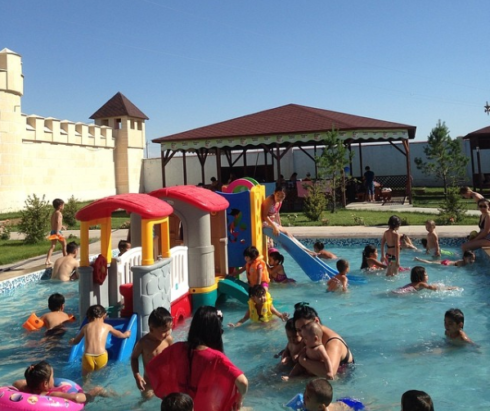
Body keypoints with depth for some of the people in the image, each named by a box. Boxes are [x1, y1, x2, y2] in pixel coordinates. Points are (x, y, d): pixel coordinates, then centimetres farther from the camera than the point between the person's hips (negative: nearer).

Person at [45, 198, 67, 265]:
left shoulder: (53, 213, 17)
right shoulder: (58, 213, -10)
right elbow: (57, 221, -24)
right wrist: (57, 231, -31)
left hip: (52, 231, 8)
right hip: (57, 231, -8)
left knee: (52, 246, 2)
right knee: (64, 244, 10)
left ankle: (48, 260, -10)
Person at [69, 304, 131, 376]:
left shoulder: (85, 327, 16)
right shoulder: (107, 326, 15)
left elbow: (76, 341, 32)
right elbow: (118, 334, 35)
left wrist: (71, 341, 56)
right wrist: (125, 334, 58)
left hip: (88, 358, 1)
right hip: (101, 357, -1)